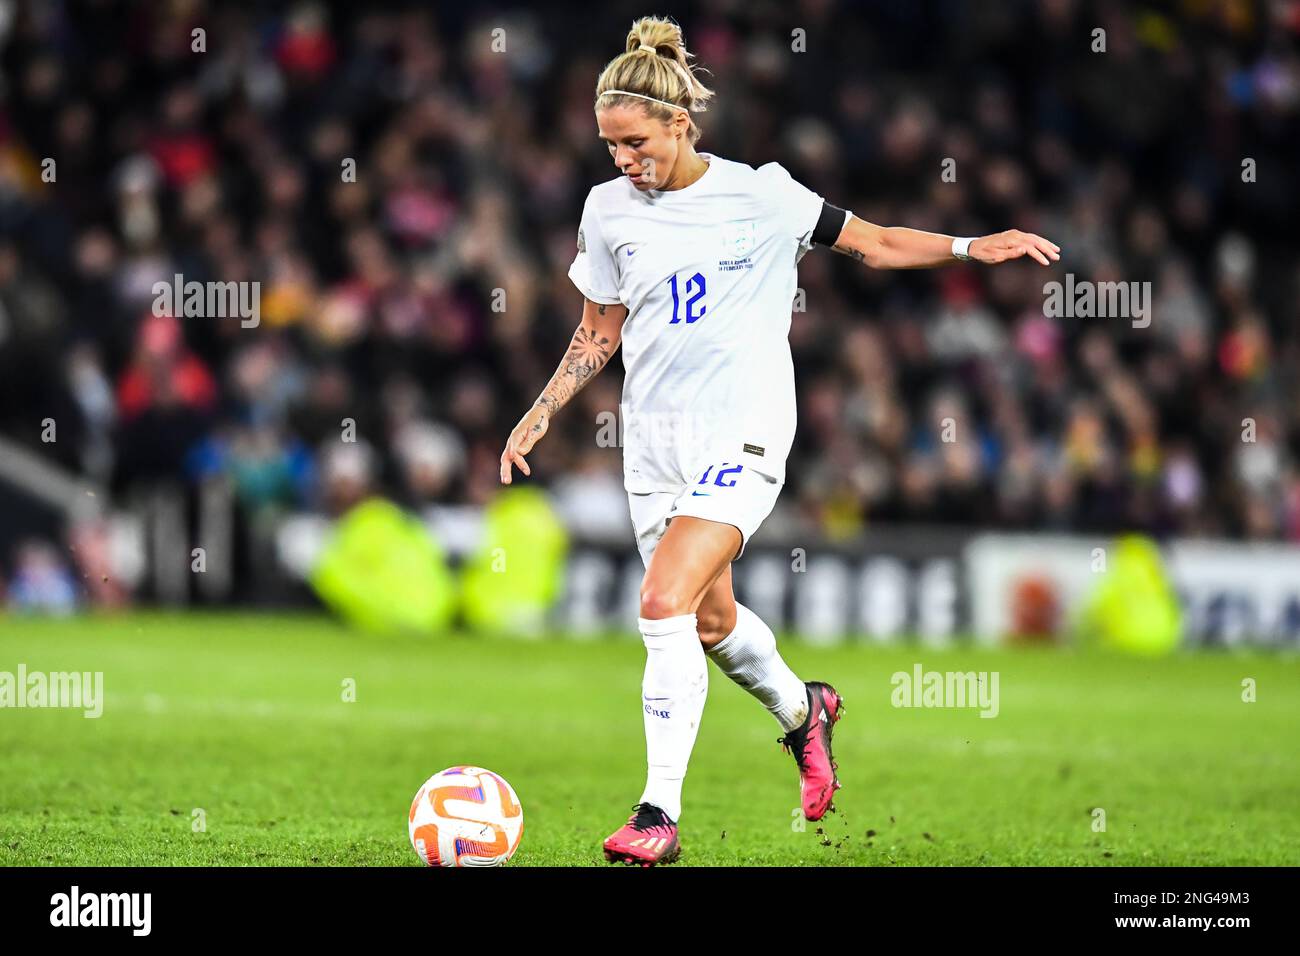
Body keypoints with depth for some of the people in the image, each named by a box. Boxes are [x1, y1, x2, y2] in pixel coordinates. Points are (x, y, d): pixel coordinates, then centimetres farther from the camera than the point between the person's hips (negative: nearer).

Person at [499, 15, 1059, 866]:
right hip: (654, 441, 5)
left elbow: (873, 243, 6)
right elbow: (599, 334, 16)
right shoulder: (609, 211, 4)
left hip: (742, 435, -5)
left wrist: (971, 248, -7)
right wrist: (539, 418, 7)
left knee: (665, 604, -21)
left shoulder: (758, 193, -5)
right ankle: (803, 709, 47)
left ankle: (660, 814, -18)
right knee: (710, 619, 14)